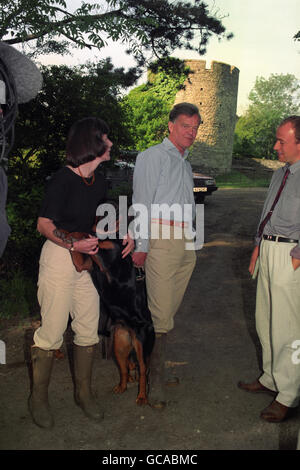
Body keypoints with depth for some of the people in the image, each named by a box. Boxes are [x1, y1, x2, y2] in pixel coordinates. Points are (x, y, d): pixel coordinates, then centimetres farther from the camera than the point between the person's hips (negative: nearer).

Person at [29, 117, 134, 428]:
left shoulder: (99, 181, 8)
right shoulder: (63, 179, -14)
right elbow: (44, 224, -12)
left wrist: (127, 235, 3)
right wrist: (74, 245, -26)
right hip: (59, 257, -7)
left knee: (88, 330, 11)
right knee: (52, 332, 0)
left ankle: (83, 392, 29)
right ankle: (38, 397, 21)